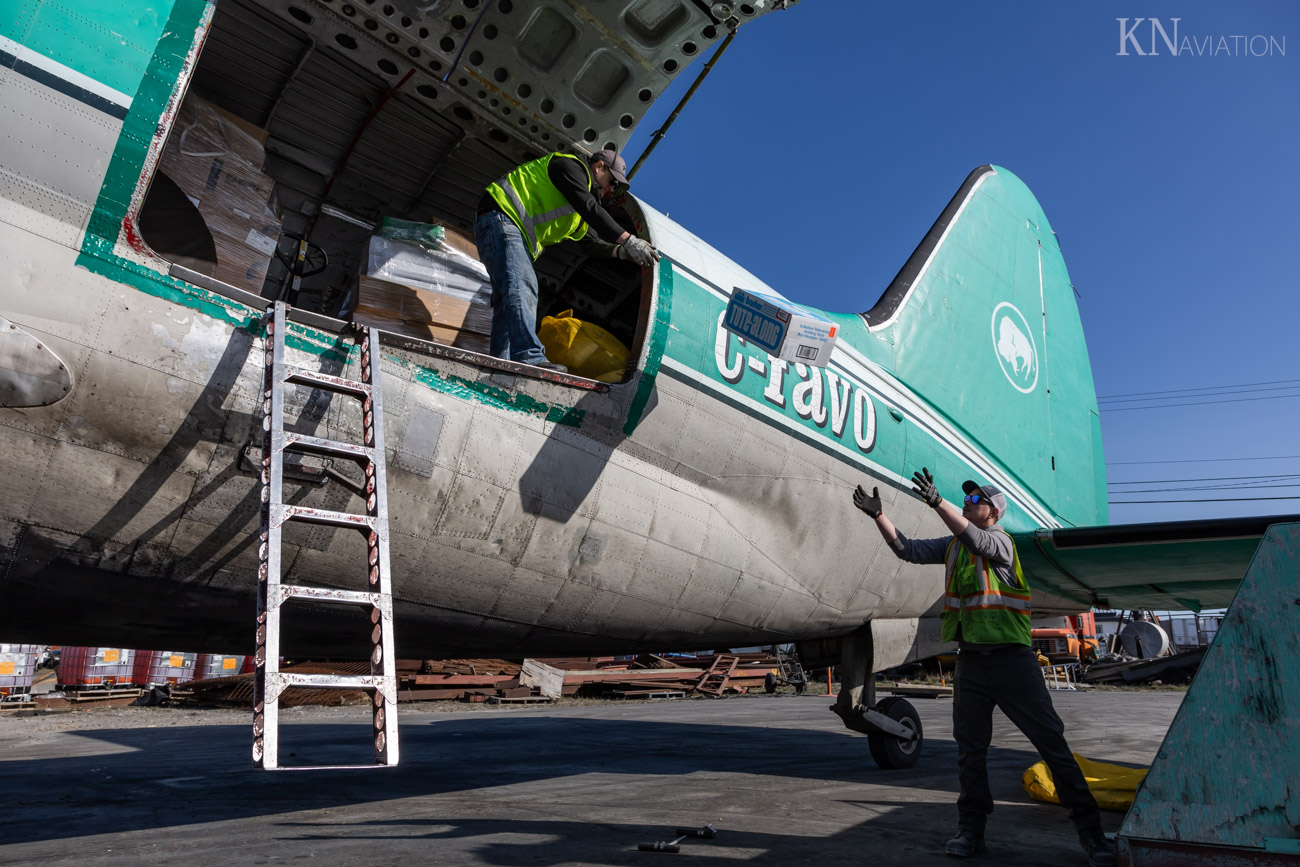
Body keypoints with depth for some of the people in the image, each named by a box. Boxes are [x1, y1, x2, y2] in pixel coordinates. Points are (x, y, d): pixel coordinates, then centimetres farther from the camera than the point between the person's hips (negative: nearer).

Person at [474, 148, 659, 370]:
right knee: (520, 286, -26)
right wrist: (628, 240, -21)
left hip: (516, 230, 11)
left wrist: (619, 251, 0)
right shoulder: (571, 165, -2)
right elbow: (590, 208, -16)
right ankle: (530, 358, -40)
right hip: (501, 219, -11)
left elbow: (590, 243, 20)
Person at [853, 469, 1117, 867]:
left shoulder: (1000, 541, -6)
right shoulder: (952, 546, 14)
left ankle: (1090, 831, 7)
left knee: (1051, 740, -2)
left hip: (1011, 658, -6)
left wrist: (937, 502, -38)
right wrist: (878, 514, 1)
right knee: (969, 747, 9)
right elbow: (907, 549, 12)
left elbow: (977, 540, -27)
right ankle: (971, 830, 18)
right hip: (970, 660, 6)